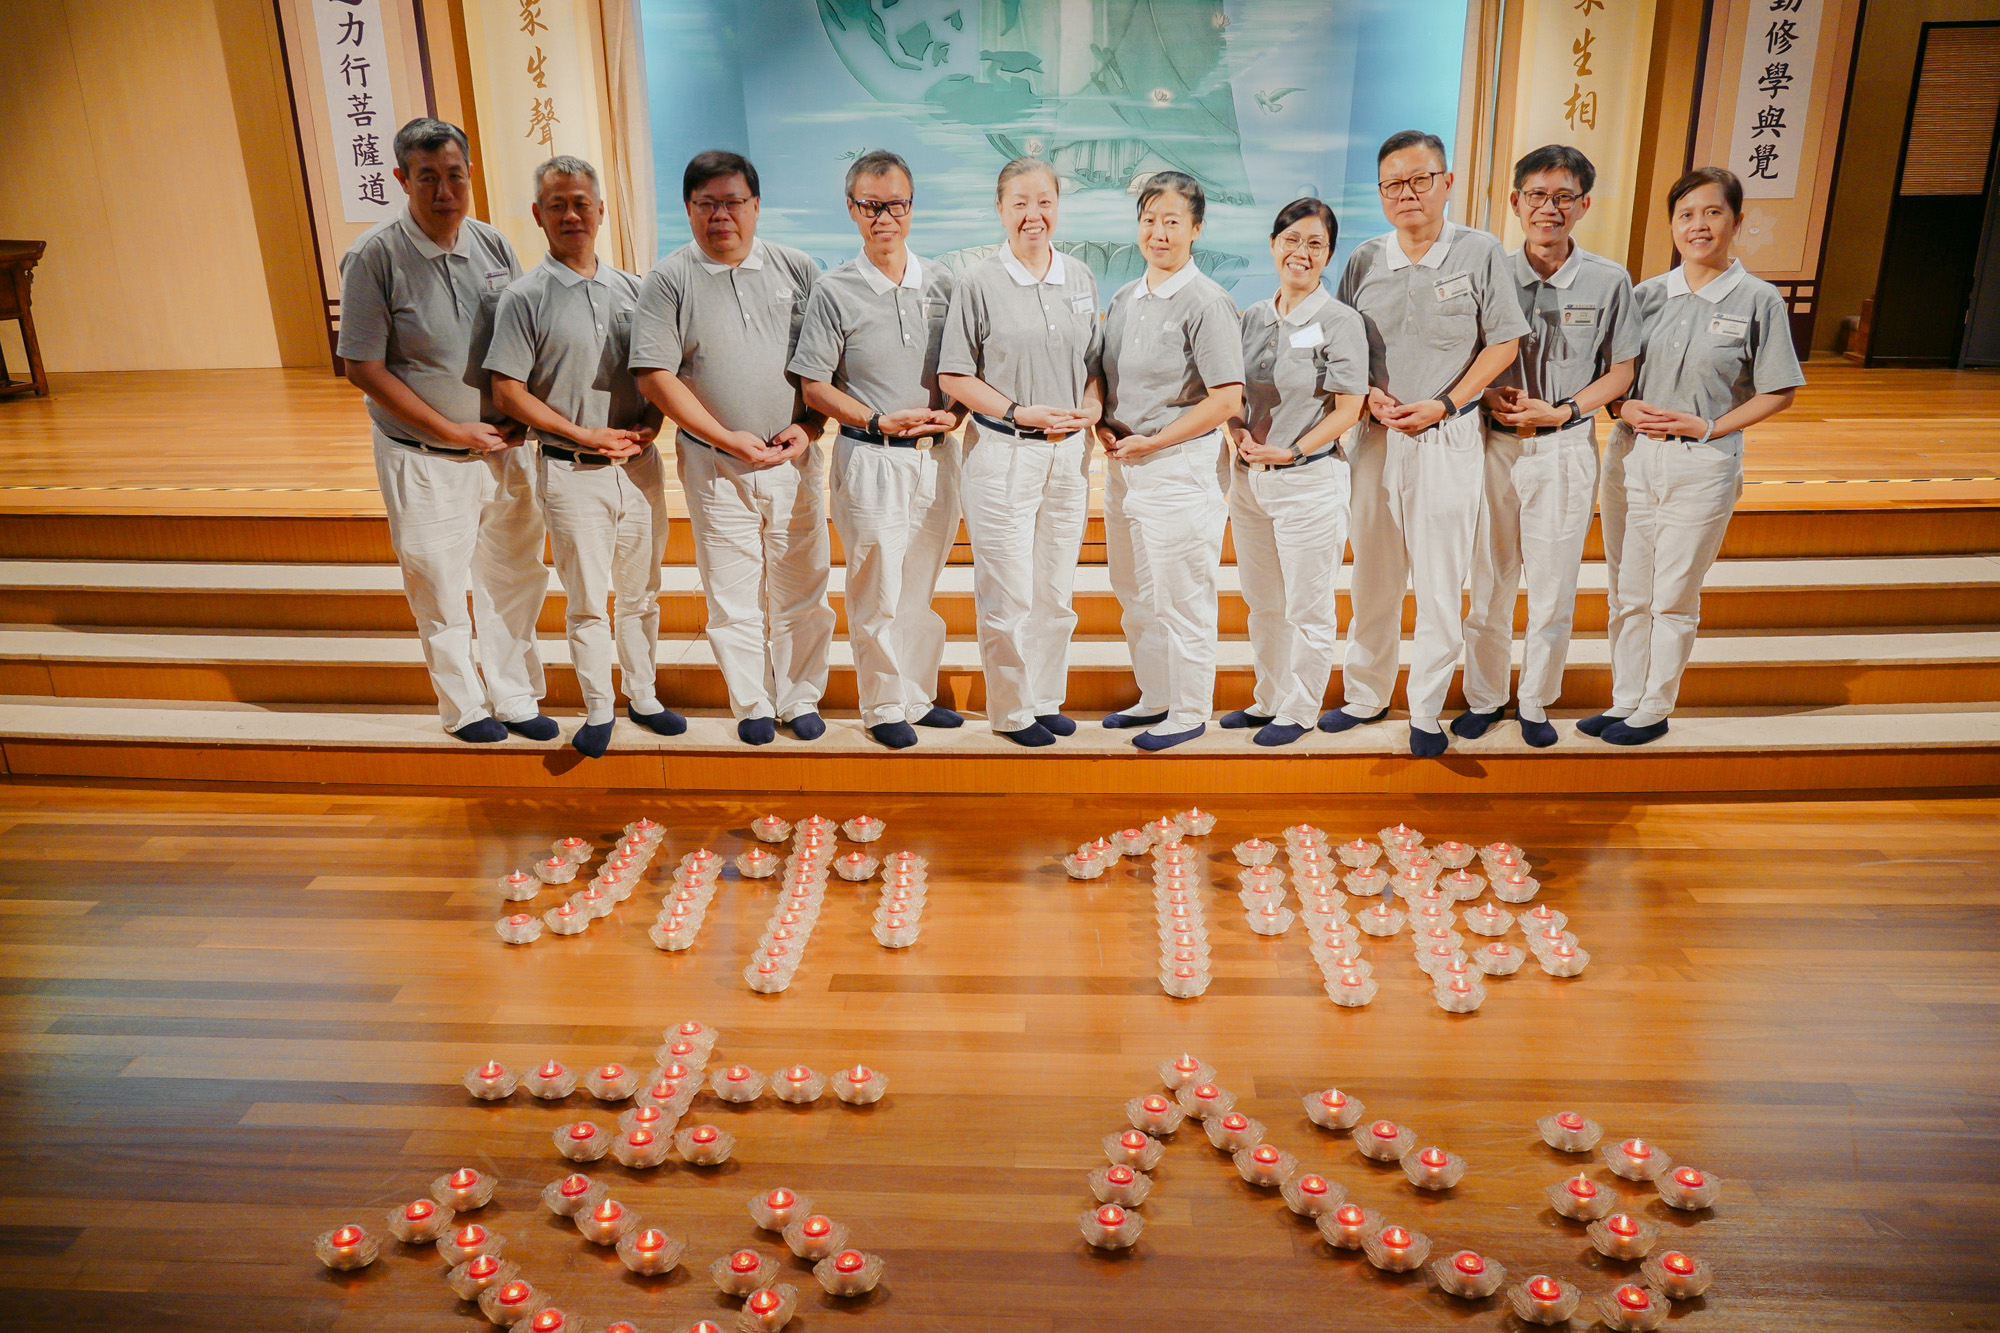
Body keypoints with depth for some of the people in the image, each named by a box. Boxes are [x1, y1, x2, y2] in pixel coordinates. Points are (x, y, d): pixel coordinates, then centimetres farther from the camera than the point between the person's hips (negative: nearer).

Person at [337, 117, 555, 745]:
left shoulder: (492, 244, 3)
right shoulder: (374, 256, -12)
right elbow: (364, 367, -12)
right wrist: (455, 431, -14)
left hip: (504, 446, 5)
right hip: (423, 457, -4)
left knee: (514, 575, 13)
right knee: (440, 587, 5)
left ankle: (514, 698, 29)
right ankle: (464, 705, 24)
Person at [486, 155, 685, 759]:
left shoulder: (632, 288, 8)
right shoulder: (526, 297, -5)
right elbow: (508, 392, -8)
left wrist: (650, 425, -5)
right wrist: (584, 434, -14)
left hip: (639, 464, 4)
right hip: (571, 471, -4)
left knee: (641, 592, 14)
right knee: (587, 600, 3)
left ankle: (643, 696, 29)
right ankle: (598, 710, 18)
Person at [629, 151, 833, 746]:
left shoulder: (798, 268, 6)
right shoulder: (669, 279, -2)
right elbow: (655, 377, -7)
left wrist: (808, 425, -6)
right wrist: (729, 438, -14)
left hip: (796, 458, 2)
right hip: (716, 466, -2)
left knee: (802, 587, 7)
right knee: (733, 595, 5)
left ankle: (800, 699, 24)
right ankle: (752, 705, 22)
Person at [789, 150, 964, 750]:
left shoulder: (941, 283, 8)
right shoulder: (834, 292, -4)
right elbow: (814, 386, -5)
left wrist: (953, 413, -6)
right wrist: (880, 421, -15)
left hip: (937, 455, 4)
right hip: (871, 459, -4)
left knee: (923, 586, 13)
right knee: (879, 592, 0)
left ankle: (919, 696, 27)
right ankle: (884, 706, 15)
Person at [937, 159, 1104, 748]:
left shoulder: (1080, 277, 10)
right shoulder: (979, 282, -5)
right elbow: (954, 377, -6)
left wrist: (1091, 406, -4)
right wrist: (1020, 413, -15)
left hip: (1069, 453, 5)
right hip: (1001, 453, -5)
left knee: (1057, 592, 12)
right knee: (1009, 594, -1)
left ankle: (1047, 699, 26)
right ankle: (1013, 710, 15)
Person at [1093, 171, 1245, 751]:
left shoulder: (1207, 303, -12)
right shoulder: (1124, 298, 11)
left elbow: (1227, 400, -18)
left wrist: (1149, 443, -15)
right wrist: (1103, 426, 0)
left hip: (1181, 467, -8)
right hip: (1122, 465, 8)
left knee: (1181, 596, 1)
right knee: (1135, 594, 17)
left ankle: (1189, 710, 16)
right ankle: (1155, 697, 33)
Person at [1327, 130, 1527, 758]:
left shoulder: (1481, 253, -3)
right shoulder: (1364, 260, 6)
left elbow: (1502, 344, -1)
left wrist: (1444, 405, -12)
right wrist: (1369, 394, -7)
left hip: (1449, 439, -3)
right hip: (1375, 436, 3)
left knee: (1441, 584, 2)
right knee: (1372, 577, 11)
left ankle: (1427, 712, 14)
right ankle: (1366, 695, 26)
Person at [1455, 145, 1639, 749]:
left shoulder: (1608, 280, -1)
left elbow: (1620, 371, 3)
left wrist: (1561, 410, -11)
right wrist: (1491, 396, -12)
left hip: (1567, 448, -1)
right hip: (1493, 444, 1)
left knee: (1553, 588, 6)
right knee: (1487, 581, 8)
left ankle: (1535, 702, 23)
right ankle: (1483, 697, 25)